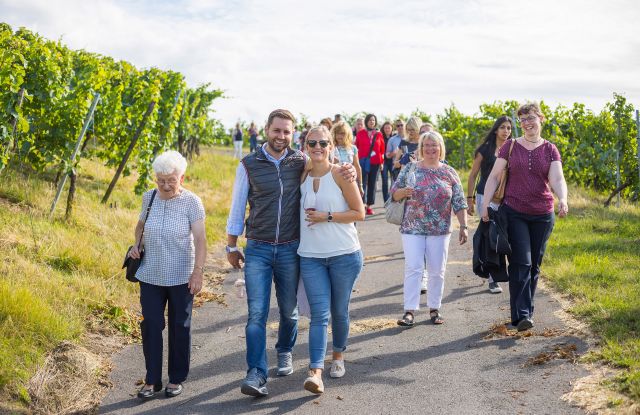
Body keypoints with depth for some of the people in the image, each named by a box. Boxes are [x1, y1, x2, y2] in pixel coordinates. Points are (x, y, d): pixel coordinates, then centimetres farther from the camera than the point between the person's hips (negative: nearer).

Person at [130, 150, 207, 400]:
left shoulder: (191, 202, -11)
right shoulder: (149, 198, 0)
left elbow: (200, 239, -14)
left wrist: (198, 271, -23)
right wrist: (137, 245, 0)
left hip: (181, 277, -3)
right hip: (151, 276, 3)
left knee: (179, 328, 8)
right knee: (150, 326, 3)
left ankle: (177, 379, 23)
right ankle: (152, 380, 15)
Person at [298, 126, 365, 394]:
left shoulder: (340, 175, -6)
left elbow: (359, 213, -7)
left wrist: (326, 217, -15)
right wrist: (310, 217, 3)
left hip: (344, 254, -2)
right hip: (311, 256, 2)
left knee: (339, 311, 12)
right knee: (319, 314, -7)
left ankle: (338, 355, 35)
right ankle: (315, 372, -13)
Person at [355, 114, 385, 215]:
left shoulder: (379, 134, 7)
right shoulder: (360, 133, 3)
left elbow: (382, 149, 10)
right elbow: (356, 146, 5)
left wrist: (381, 161, 6)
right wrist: (357, 160, -1)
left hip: (375, 162, 2)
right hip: (363, 161, -2)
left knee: (372, 184, 6)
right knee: (362, 183, -9)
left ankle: (369, 205, 12)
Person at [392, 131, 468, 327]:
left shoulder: (449, 172, 5)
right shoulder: (410, 168, 4)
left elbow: (459, 203, 4)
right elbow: (394, 193, 5)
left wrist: (463, 226, -2)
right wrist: (404, 191, -16)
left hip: (440, 230, 1)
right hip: (412, 228, -1)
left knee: (437, 271, 6)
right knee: (412, 268, -6)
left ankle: (434, 309, 17)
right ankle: (409, 311, -5)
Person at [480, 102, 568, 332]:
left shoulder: (550, 150, 4)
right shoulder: (510, 147, 3)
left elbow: (557, 179, -8)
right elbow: (494, 176, 2)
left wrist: (562, 200, -28)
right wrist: (485, 204, -8)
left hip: (542, 215, 2)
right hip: (514, 213, -2)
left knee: (534, 265, 9)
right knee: (521, 264, -10)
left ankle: (526, 311, 22)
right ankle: (521, 315, -13)